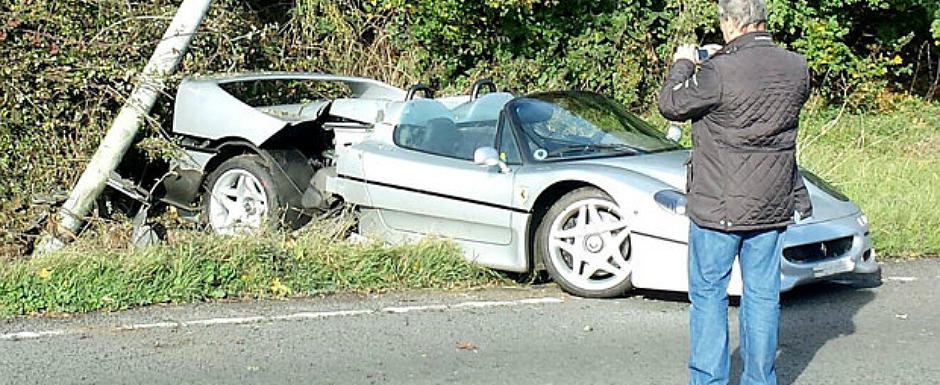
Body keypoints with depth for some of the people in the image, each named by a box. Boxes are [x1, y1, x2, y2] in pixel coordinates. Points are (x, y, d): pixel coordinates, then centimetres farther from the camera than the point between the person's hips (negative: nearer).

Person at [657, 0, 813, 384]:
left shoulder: (720, 72, -20)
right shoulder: (796, 68, -2)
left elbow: (672, 104, -6)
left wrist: (683, 65, 12)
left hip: (718, 207, -5)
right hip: (772, 205, 5)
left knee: (708, 292, 8)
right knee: (762, 293, 13)